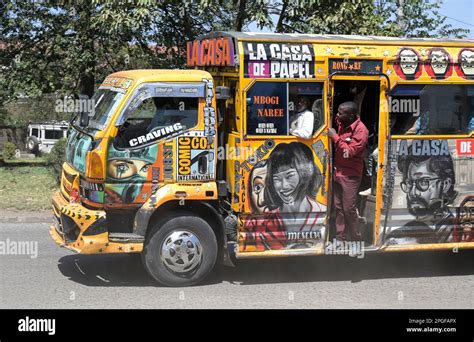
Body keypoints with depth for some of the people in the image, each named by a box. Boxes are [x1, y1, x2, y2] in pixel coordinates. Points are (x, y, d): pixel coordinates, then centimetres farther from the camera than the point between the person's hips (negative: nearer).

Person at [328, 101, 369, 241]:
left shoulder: (361, 130, -17)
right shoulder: (341, 124, 4)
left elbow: (350, 152, -23)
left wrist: (335, 137, -20)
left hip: (350, 175, -7)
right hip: (338, 171, 7)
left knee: (349, 209, -2)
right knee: (338, 207, 10)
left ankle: (357, 239, 12)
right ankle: (340, 238, 18)